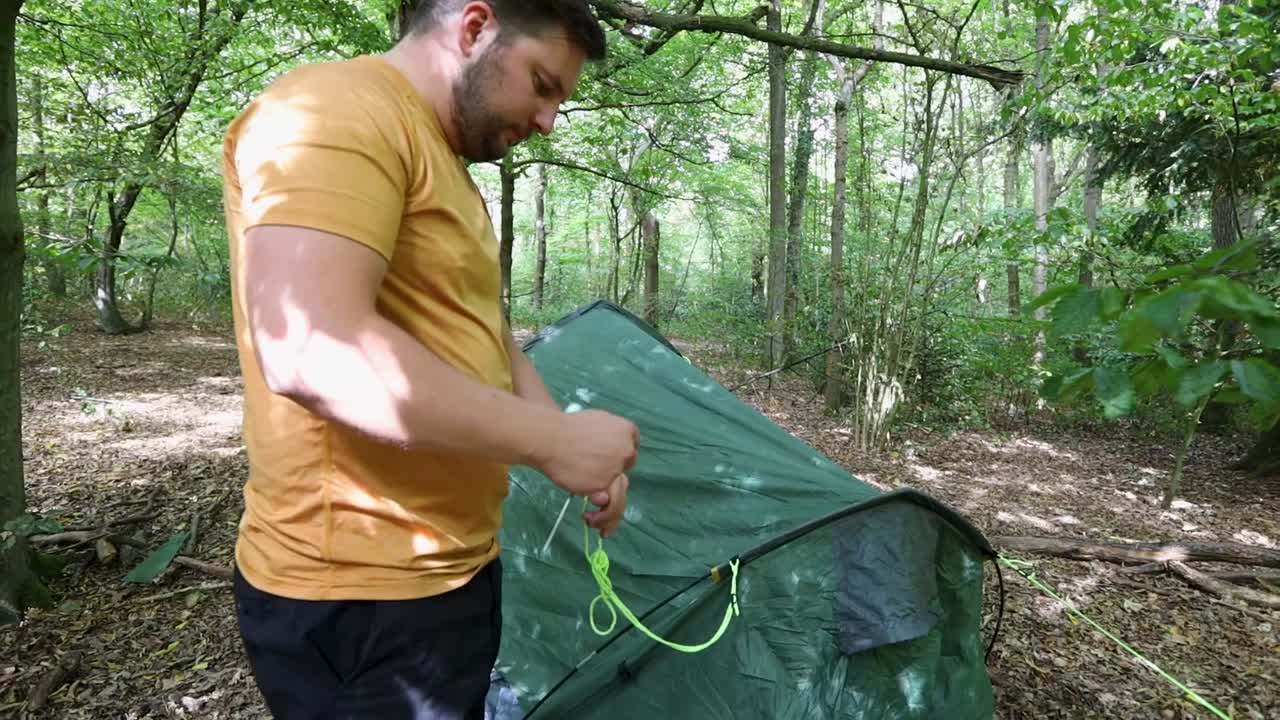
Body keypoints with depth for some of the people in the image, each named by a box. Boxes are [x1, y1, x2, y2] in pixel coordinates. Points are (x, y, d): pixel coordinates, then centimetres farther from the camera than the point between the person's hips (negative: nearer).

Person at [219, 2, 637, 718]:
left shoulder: (448, 168, 15)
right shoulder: (338, 109, -17)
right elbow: (311, 350, -30)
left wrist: (572, 447, 3)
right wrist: (551, 441, -23)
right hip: (361, 595, -9)